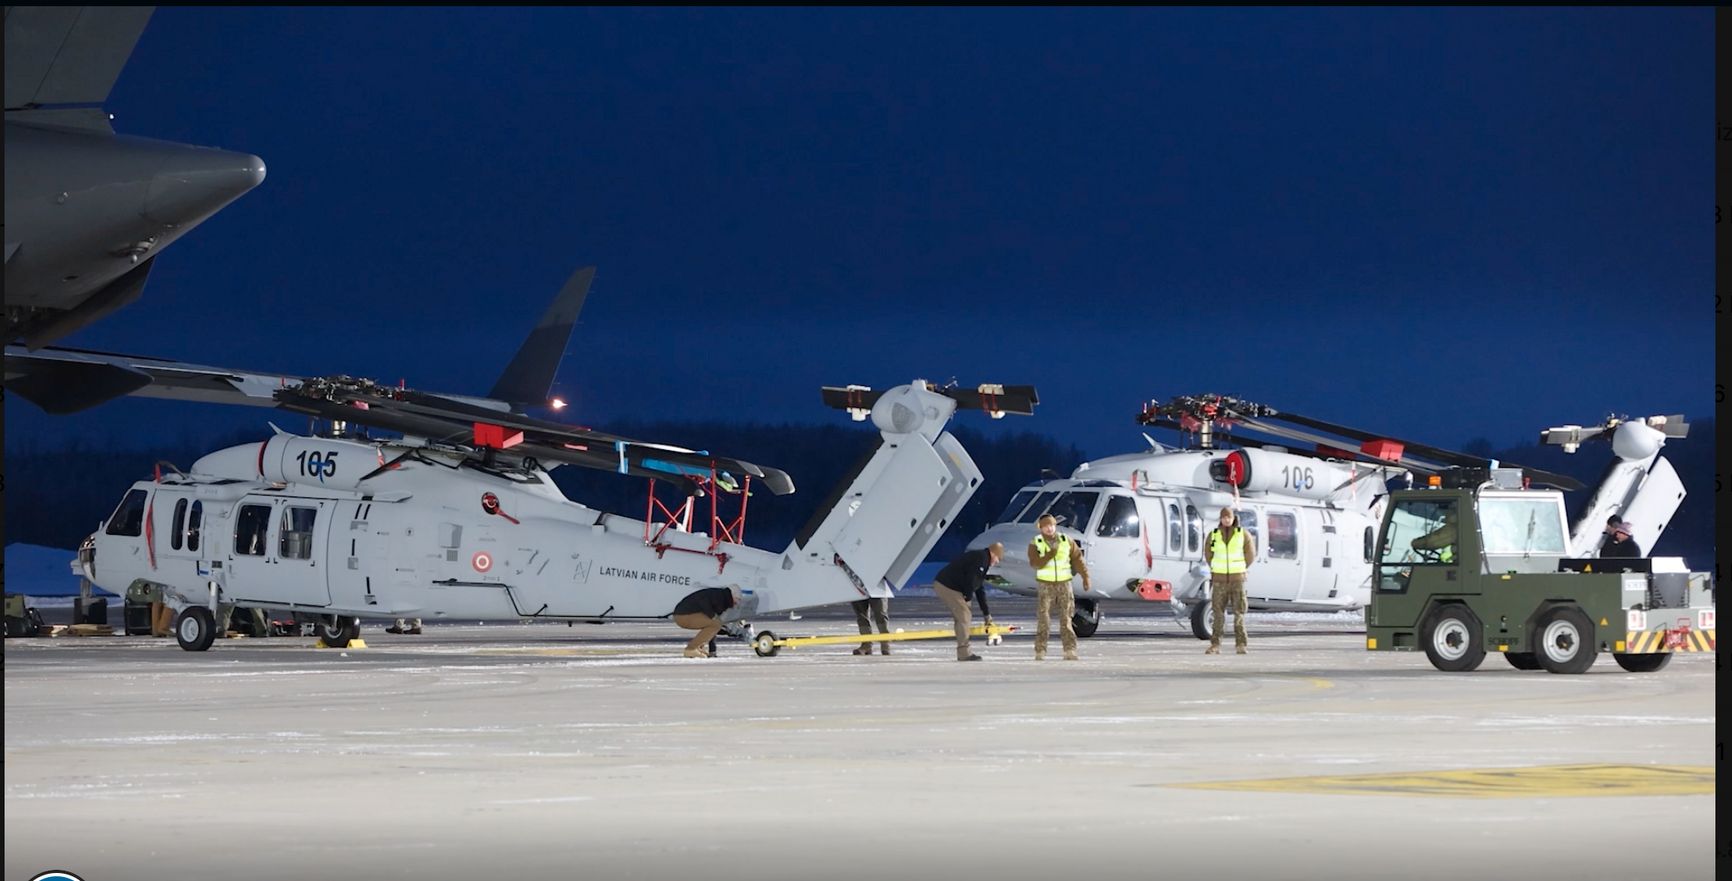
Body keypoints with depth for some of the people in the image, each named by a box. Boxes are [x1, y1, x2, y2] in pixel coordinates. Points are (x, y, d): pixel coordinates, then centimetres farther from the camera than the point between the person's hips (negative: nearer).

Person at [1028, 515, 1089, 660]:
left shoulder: (1066, 541, 5)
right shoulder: (1036, 544, -1)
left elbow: (1077, 559, 6)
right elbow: (1034, 563, -15)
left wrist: (1085, 576, 0)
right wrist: (1049, 555, -27)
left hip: (1064, 583, 1)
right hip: (1045, 584, -1)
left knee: (1066, 618, -1)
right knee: (1043, 619, -4)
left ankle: (1070, 651, -1)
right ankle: (1040, 652, -2)